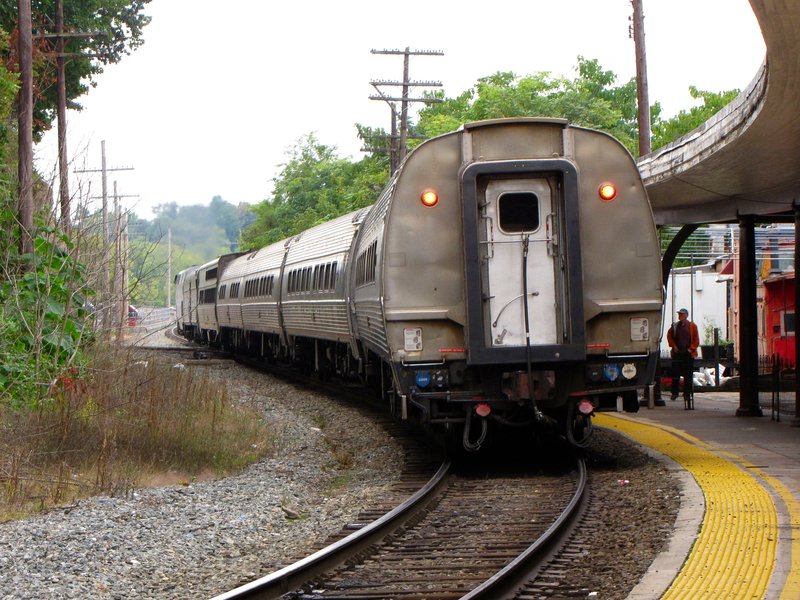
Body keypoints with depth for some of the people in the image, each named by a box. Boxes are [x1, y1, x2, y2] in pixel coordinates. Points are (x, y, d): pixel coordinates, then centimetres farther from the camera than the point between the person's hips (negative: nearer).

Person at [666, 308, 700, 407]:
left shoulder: (692, 326, 0)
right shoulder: (675, 326, 7)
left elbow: (696, 339, 2)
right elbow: (669, 335, 16)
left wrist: (691, 348, -7)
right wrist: (673, 346, 4)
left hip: (688, 353, -2)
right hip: (677, 353, 2)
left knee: (688, 375, 1)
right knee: (675, 373, -2)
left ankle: (687, 394, 7)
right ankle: (674, 393, 4)